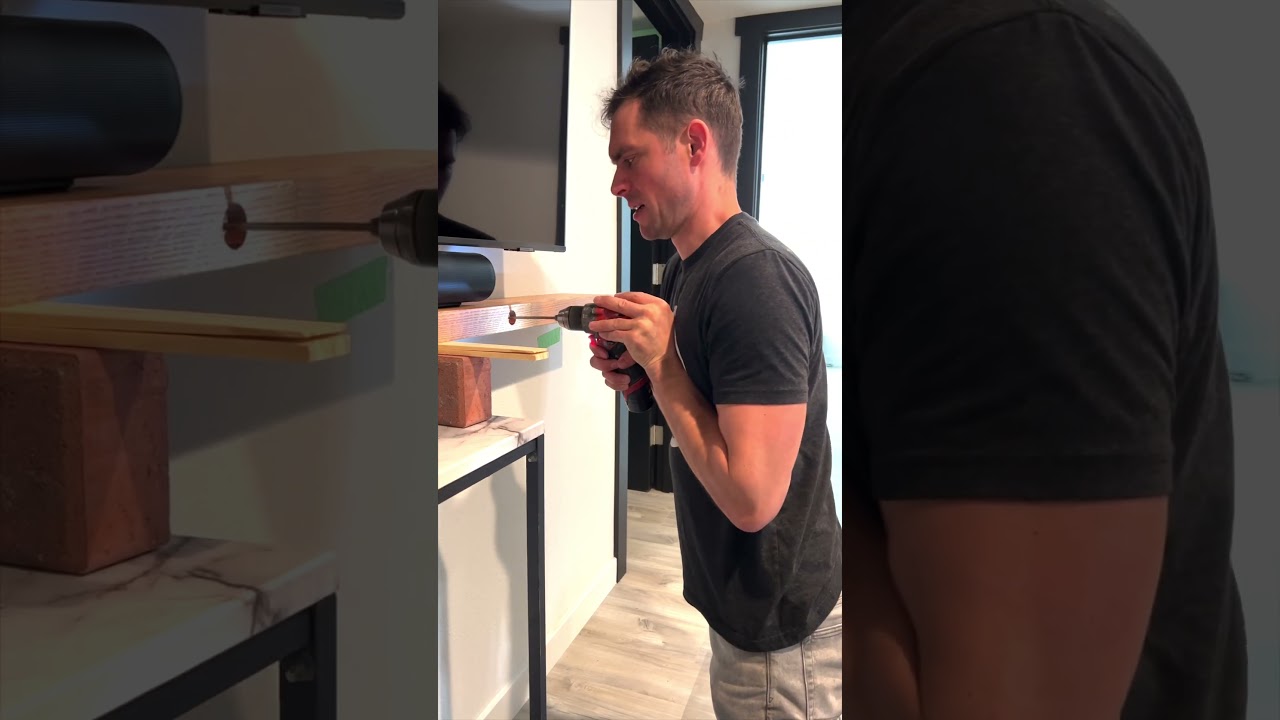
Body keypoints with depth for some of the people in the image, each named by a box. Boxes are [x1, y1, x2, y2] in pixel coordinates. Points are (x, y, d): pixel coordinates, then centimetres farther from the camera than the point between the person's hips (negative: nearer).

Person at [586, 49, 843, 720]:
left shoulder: (756, 278, -25)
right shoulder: (684, 268, 5)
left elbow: (751, 497, -29)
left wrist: (661, 361, -20)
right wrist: (637, 376, -2)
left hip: (781, 633, -9)